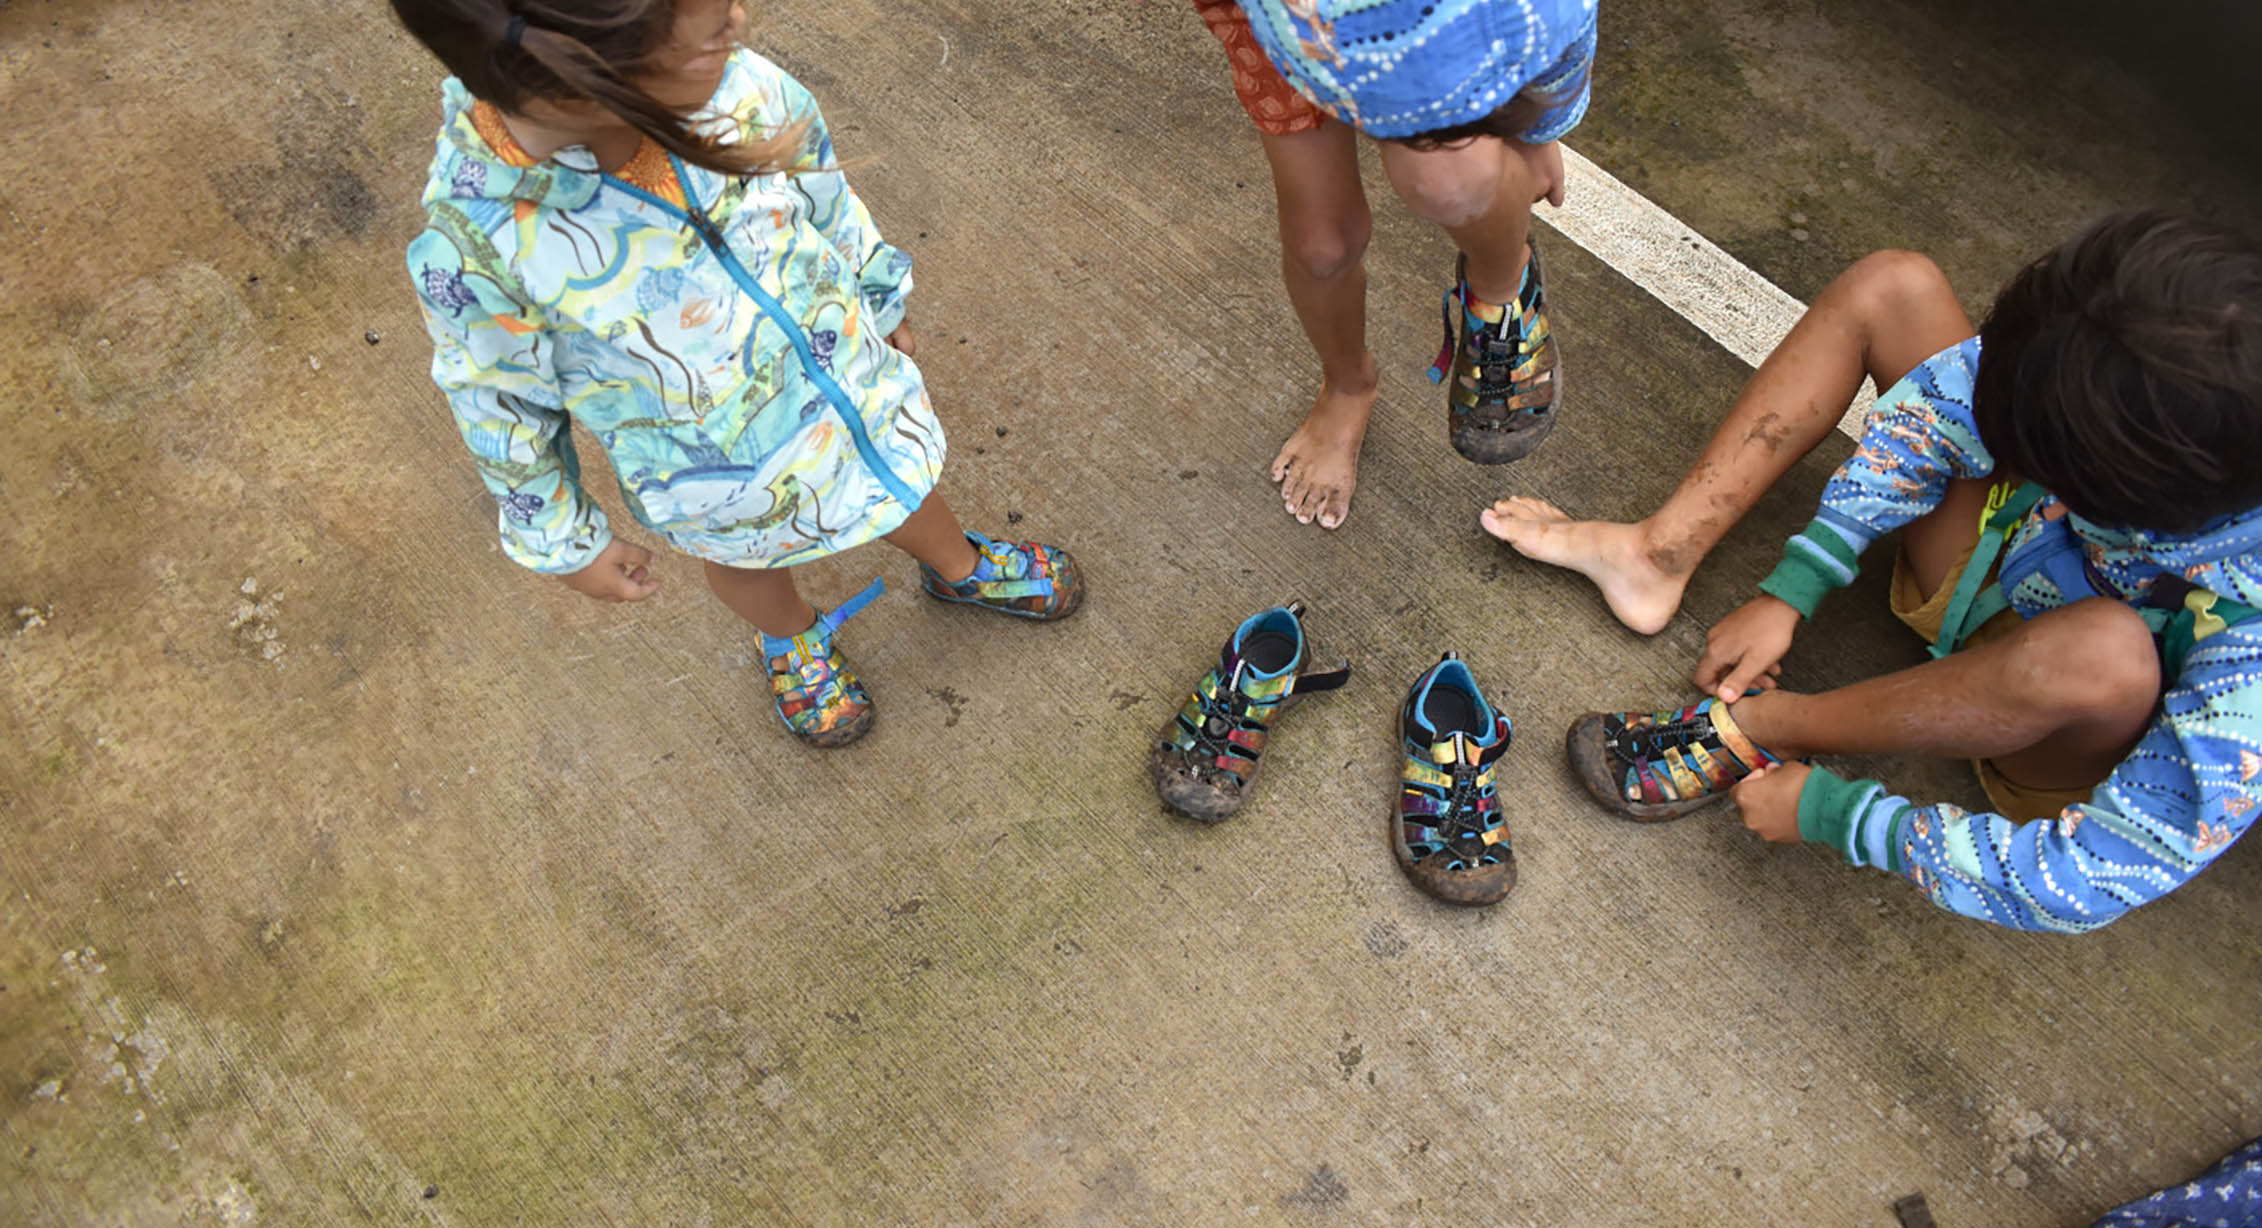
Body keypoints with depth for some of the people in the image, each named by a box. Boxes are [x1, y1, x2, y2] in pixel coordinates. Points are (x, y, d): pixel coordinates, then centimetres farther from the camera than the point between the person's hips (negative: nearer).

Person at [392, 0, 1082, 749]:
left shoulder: (728, 84, -26)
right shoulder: (474, 245, -34)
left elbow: (826, 198, -5)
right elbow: (504, 415, -16)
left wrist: (880, 301, 11)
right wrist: (565, 546, -2)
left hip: (847, 372, 3)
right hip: (725, 480, -2)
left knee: (899, 490, 31)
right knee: (747, 562, 30)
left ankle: (960, 569, 65)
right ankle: (793, 639, 65)